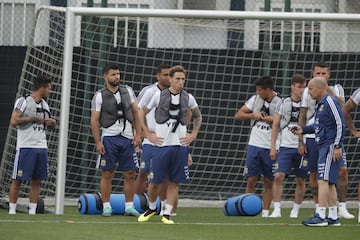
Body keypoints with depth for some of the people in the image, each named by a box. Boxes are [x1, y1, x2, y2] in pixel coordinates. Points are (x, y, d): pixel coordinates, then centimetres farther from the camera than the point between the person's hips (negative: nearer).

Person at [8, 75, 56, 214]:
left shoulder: (44, 104, 16)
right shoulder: (23, 101, -6)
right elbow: (14, 122, -16)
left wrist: (52, 123, 6)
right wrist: (33, 118, -13)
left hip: (41, 147, 7)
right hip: (26, 146, -7)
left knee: (37, 181, 6)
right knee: (17, 180, -1)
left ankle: (32, 211, 11)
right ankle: (12, 211, 3)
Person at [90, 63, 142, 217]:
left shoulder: (127, 91, 8)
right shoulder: (100, 96, -2)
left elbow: (136, 113, 11)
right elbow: (94, 120, -3)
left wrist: (138, 134, 3)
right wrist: (98, 142, -10)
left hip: (127, 138, 3)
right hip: (109, 138, -3)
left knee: (130, 174, 2)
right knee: (107, 174, -1)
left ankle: (129, 207, 8)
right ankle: (106, 207, 5)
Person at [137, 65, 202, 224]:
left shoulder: (188, 98, 4)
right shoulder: (159, 96, -2)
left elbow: (198, 117, 22)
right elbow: (142, 113, 8)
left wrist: (193, 134, 11)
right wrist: (148, 134, 3)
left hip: (181, 145, 2)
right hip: (161, 144, -2)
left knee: (174, 182, 1)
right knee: (154, 181, -2)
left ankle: (167, 214, 7)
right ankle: (152, 208, 21)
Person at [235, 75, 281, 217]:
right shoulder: (255, 99, 7)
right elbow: (238, 115, 10)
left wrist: (274, 120, -17)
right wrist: (253, 115, -5)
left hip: (271, 148, -2)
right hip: (254, 145, 2)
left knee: (269, 182, 3)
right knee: (251, 180, 1)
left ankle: (265, 212, 8)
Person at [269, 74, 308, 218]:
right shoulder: (283, 103, 5)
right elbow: (275, 125, 8)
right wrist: (273, 147, 3)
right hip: (285, 146, -1)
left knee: (301, 180, 4)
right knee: (278, 176, -13)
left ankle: (295, 210, 16)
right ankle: (277, 209, -8)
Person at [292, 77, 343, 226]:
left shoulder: (330, 102, -13)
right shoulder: (320, 104, 17)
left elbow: (340, 124, -16)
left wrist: (337, 146, -18)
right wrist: (303, 130, 17)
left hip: (331, 147, -10)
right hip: (323, 147, 10)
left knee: (323, 180, -14)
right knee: (329, 183, 11)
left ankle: (320, 216, -17)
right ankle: (333, 217, 14)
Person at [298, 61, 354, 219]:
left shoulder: (336, 89, 7)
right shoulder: (308, 92, 7)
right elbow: (302, 118, 7)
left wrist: (331, 93, -19)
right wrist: (300, 142, 2)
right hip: (313, 137, 0)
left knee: (342, 170, -11)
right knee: (314, 174, 2)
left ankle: (342, 208, -5)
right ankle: (318, 209, 10)